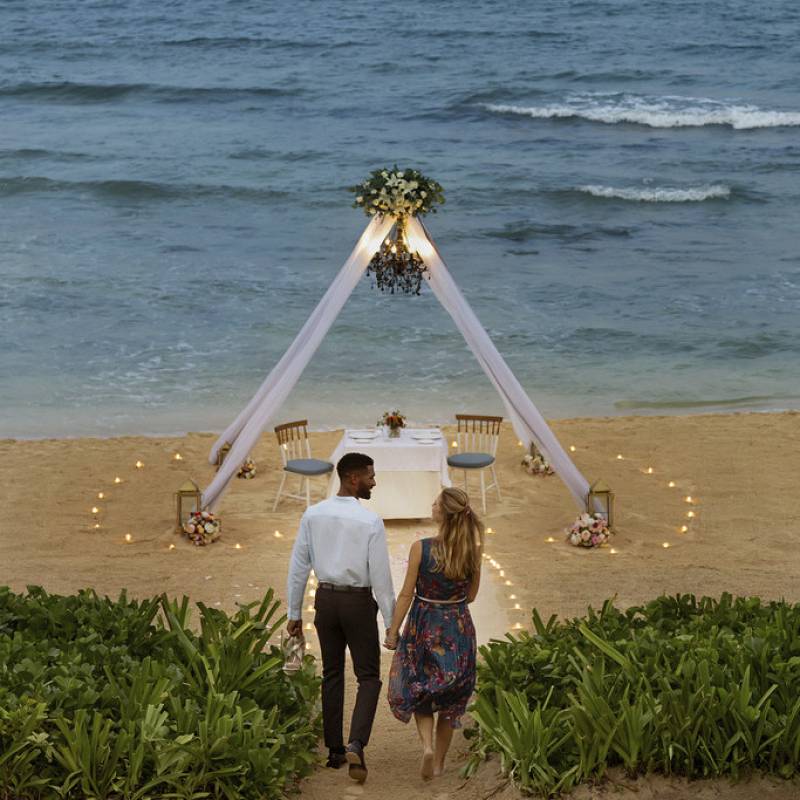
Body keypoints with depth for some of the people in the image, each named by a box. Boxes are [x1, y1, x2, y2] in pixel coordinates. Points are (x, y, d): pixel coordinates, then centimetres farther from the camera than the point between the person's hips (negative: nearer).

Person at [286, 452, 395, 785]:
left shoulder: (313, 515, -3)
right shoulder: (370, 521, -15)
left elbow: (298, 566, 0)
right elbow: (381, 576, -14)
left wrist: (294, 613, 9)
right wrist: (391, 623, -6)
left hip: (326, 599, 4)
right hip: (359, 602, -4)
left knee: (332, 674, 16)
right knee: (368, 676, 4)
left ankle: (335, 750, 20)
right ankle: (355, 744, -16)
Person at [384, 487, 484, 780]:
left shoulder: (421, 548, -18)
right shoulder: (473, 550, -9)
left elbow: (406, 595, -11)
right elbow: (471, 595, 1)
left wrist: (392, 632, -2)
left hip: (424, 626, -2)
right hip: (459, 628, 2)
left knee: (418, 692, 18)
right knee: (450, 699, 17)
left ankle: (427, 746, -4)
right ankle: (439, 762, 24)